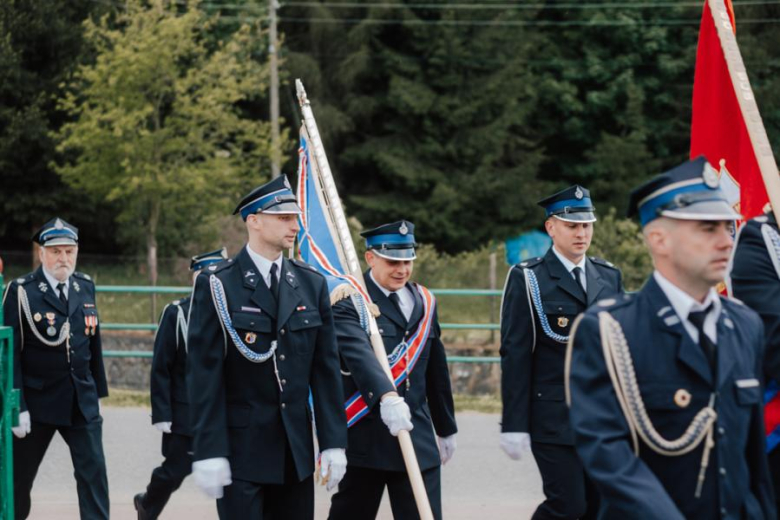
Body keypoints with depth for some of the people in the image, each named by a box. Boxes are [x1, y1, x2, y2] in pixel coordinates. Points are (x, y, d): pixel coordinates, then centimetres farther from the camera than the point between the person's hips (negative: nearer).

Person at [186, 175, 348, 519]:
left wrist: (333, 442, 2)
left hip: (295, 449, 5)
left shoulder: (312, 284, 7)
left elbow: (326, 368, 7)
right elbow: (204, 373, -10)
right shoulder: (217, 285, -7)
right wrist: (208, 452, -14)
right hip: (240, 447, -5)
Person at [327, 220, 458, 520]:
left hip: (417, 438, 5)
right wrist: (386, 397, -46)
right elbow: (359, 354, -29)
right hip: (364, 438, -5)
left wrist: (446, 428, 24)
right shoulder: (349, 303, -9)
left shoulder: (424, 302, 11)